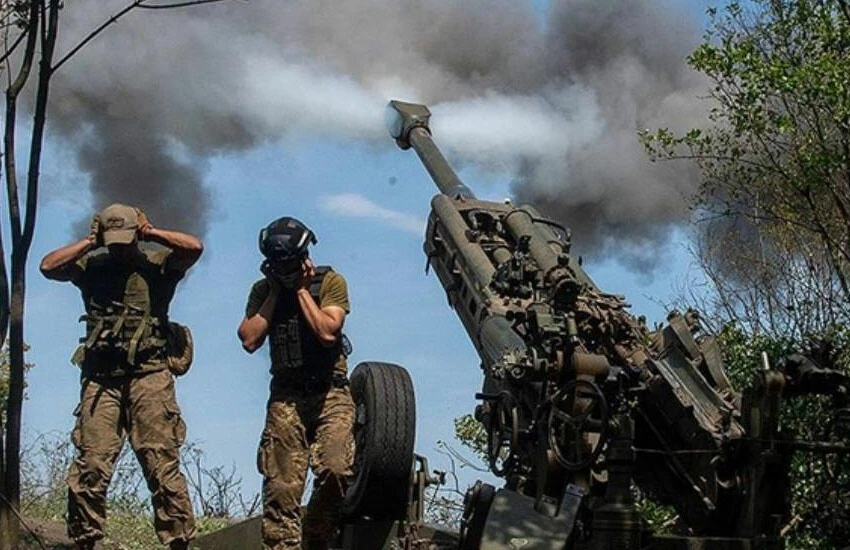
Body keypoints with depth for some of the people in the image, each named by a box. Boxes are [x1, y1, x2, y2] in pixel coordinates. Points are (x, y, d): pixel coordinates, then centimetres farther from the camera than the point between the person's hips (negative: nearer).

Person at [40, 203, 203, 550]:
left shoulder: (157, 263, 7)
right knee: (91, 465, -2)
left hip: (148, 374, -2)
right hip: (100, 377, 2)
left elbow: (194, 247, -8)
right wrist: (89, 243, 4)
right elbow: (48, 267, 1)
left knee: (162, 462, -7)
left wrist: (151, 233, 0)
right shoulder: (91, 265, 14)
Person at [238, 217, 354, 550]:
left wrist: (301, 288, -7)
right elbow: (249, 340, -2)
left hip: (330, 394, -2)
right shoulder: (263, 290, 11)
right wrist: (274, 293, -1)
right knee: (281, 487, -6)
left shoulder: (331, 282, 1)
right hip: (285, 397, 2)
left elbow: (327, 332, -14)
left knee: (336, 469, -21)